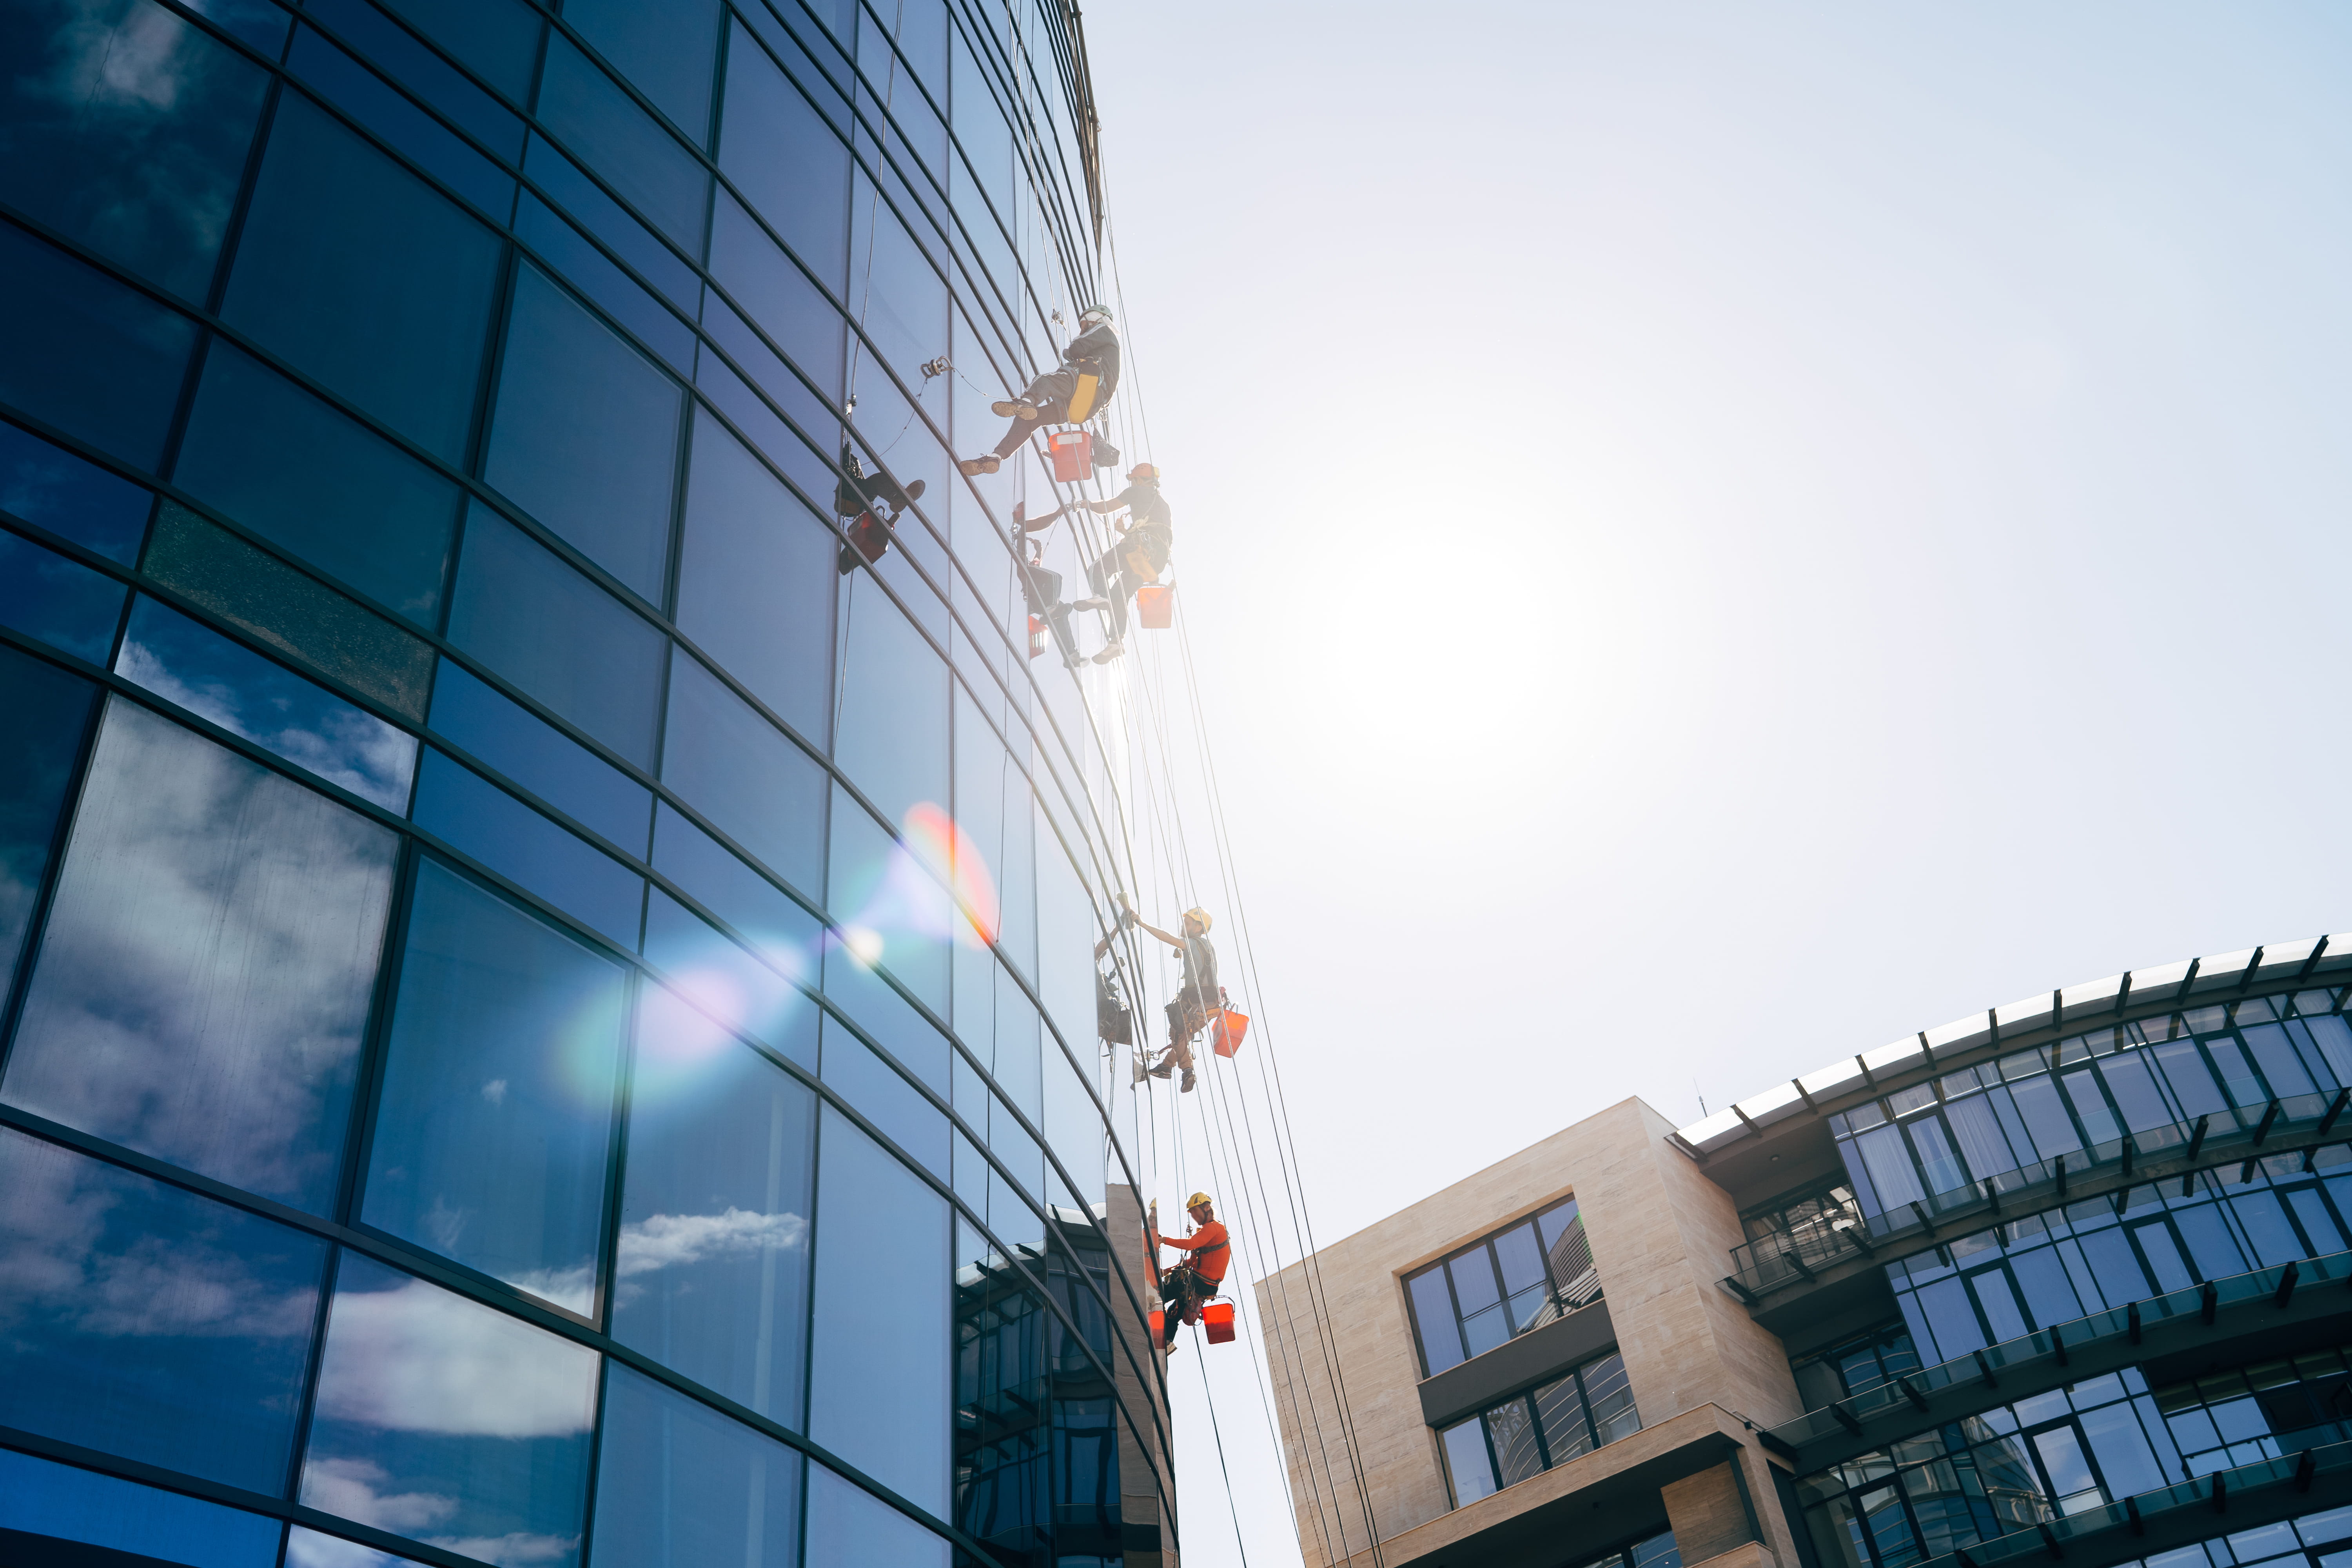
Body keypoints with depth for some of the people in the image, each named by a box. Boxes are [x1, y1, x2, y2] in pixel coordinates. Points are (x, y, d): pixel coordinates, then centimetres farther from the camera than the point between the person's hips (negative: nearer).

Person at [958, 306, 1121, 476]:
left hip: (1089, 388, -9)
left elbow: (1078, 348, 2)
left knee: (1045, 381, -33)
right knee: (1027, 418, 0)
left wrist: (1067, 353, 21)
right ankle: (995, 458, -13)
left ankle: (1026, 402, -67)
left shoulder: (1103, 330, 19)